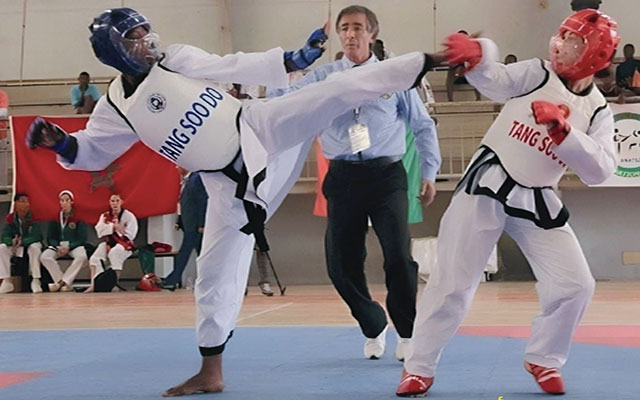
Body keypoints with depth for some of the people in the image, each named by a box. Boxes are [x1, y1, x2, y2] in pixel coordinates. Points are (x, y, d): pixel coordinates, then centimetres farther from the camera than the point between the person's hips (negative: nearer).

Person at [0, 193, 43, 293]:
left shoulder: (33, 217, -13)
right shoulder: (10, 218, -6)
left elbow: (36, 236, -19)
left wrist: (22, 242, -36)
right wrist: (12, 242, -35)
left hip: (31, 244, -3)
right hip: (15, 247, 3)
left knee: (35, 247, -36)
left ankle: (35, 281, -31)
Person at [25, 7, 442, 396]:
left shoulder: (175, 59, -5)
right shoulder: (116, 106, 0)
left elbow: (236, 67, -4)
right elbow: (91, 153, 9)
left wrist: (293, 59, -8)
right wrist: (61, 143, -11)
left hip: (259, 129, -1)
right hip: (229, 182, 1)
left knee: (335, 91, -17)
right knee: (216, 270, 2)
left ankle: (424, 62, -11)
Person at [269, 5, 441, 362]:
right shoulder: (323, 78, 8)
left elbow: (423, 126, 12)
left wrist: (429, 173, 10)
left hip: (386, 174, -2)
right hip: (343, 177, 2)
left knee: (398, 255, -12)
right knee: (342, 262, 4)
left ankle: (407, 332, 8)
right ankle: (373, 327, 29)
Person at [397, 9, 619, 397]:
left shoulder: (597, 112, -2)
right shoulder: (536, 73, -3)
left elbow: (599, 171, -13)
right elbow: (496, 80, -18)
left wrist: (562, 129, -25)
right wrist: (476, 54, -39)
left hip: (537, 202, 2)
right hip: (487, 186, -2)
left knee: (575, 284, -2)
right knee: (453, 281, -1)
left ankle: (543, 358, 22)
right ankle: (419, 367, 12)